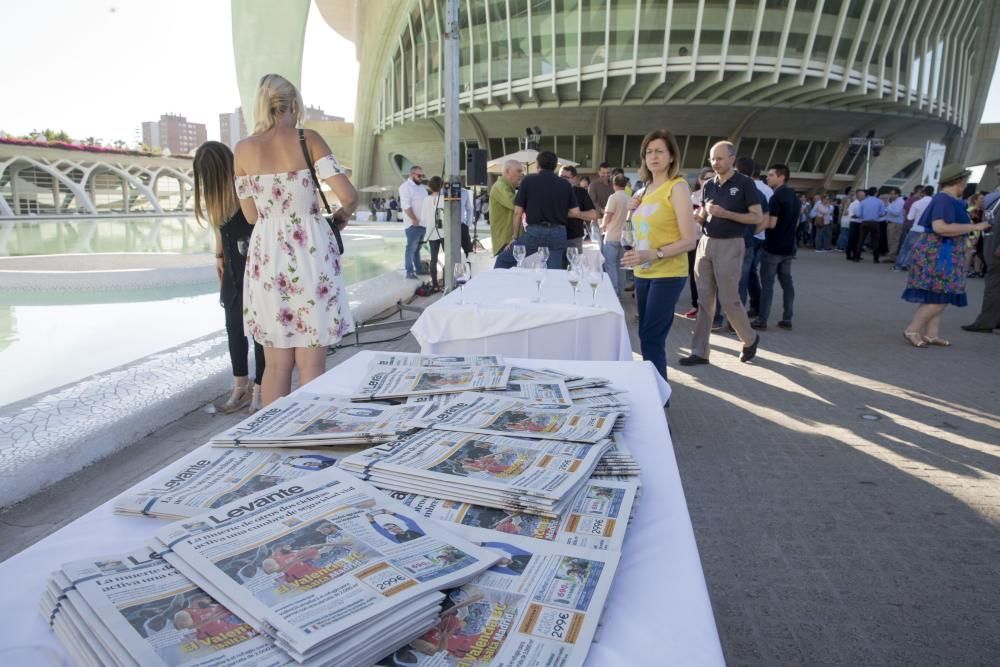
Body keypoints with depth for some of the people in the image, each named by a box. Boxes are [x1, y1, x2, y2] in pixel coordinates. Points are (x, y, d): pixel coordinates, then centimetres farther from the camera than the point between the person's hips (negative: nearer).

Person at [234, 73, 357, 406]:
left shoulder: (243, 149, 5)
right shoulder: (308, 139, -2)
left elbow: (251, 215, 10)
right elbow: (349, 196, -10)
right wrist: (343, 214, 11)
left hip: (268, 255, 3)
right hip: (310, 251, -3)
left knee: (276, 364, 14)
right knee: (311, 367, 4)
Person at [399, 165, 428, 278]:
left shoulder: (421, 186, 18)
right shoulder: (406, 187, -9)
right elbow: (406, 206, -18)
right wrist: (414, 220, -21)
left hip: (423, 223, 8)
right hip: (413, 224, -8)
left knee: (417, 247, 14)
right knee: (411, 247, -6)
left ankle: (419, 269, 20)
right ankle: (409, 271, -4)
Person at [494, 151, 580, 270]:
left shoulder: (528, 181, 1)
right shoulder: (565, 184, 8)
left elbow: (517, 212, 1)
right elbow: (575, 213, 5)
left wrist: (515, 237, 11)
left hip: (534, 232, -3)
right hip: (558, 234, 3)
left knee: (502, 261, 13)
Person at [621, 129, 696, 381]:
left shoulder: (678, 186, -10)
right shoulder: (647, 188, 12)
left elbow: (689, 241, -16)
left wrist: (654, 254, -26)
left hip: (668, 274, -7)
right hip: (644, 273, 7)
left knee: (652, 339, -8)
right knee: (647, 337, 10)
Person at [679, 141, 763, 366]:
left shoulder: (744, 183, -6)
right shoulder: (708, 186, 10)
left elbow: (758, 217, -10)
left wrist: (725, 214, -19)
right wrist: (698, 215, -7)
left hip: (730, 246, -5)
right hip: (706, 243, 6)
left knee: (729, 300, -1)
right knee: (704, 300, 5)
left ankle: (750, 339, 24)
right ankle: (699, 352, 9)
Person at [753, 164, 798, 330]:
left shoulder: (776, 197, -15)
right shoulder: (794, 197, 13)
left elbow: (771, 223, -19)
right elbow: (796, 222, 20)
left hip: (773, 247, -8)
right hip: (788, 247, 8)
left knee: (767, 282, -3)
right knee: (786, 281, 9)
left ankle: (762, 319, -1)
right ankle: (787, 319, 11)